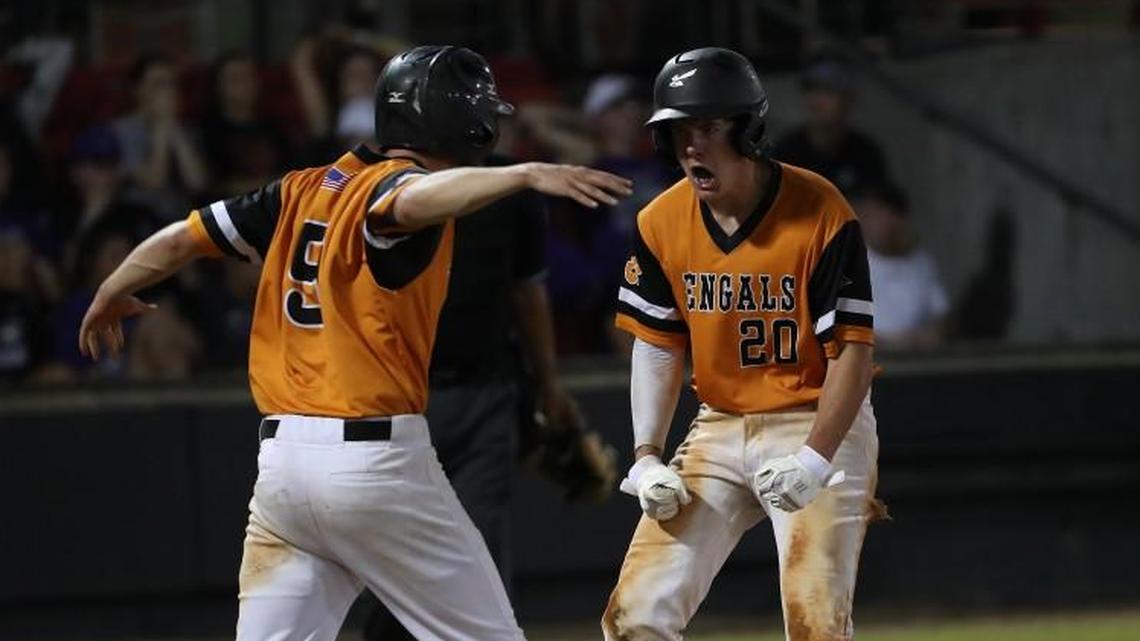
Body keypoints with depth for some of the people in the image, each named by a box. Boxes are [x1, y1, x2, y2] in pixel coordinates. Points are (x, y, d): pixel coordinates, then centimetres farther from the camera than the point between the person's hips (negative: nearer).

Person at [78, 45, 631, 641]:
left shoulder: (304, 191, 13)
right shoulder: (398, 184, -7)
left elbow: (181, 238, 18)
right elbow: (413, 201, -32)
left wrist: (111, 296, 36)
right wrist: (525, 174, -43)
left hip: (280, 458, 7)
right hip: (377, 456, -7)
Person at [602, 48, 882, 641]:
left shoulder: (820, 214, -18)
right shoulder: (661, 224, -3)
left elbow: (853, 350, -16)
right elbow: (658, 347, 7)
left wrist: (815, 460, -25)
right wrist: (646, 457, -4)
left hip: (818, 425, -5)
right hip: (720, 430, 5)